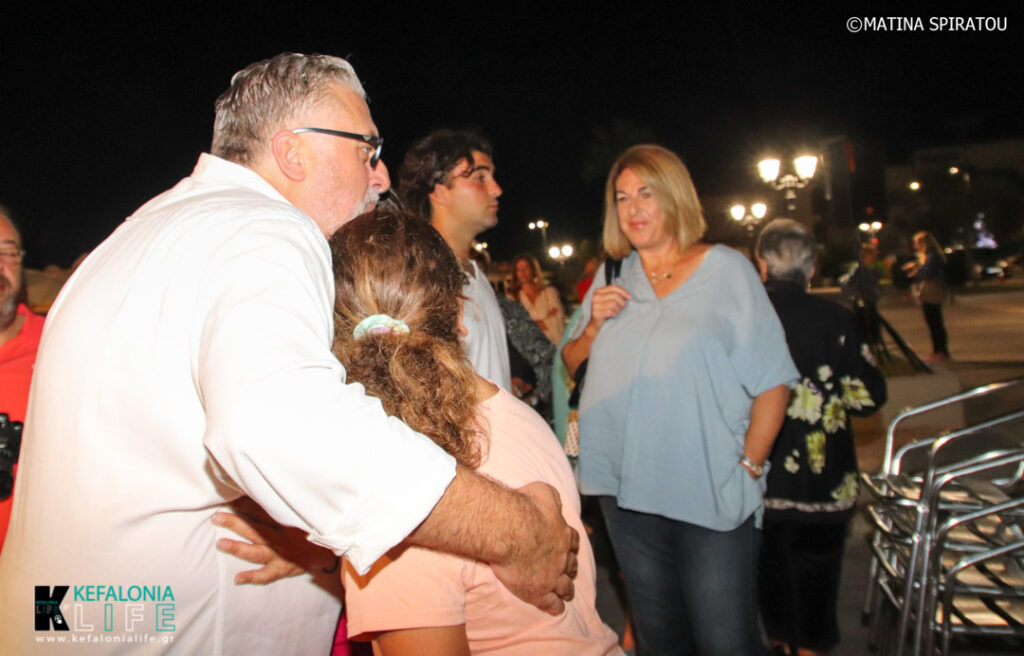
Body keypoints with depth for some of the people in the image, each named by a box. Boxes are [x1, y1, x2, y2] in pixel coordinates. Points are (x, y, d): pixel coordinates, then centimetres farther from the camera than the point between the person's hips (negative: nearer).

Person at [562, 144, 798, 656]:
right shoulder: (610, 280, 9)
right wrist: (594, 327, -5)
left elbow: (772, 379, -4)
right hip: (628, 492, 4)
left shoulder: (725, 269, -1)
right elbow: (571, 365, 13)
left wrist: (748, 466, -10)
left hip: (712, 497, -4)